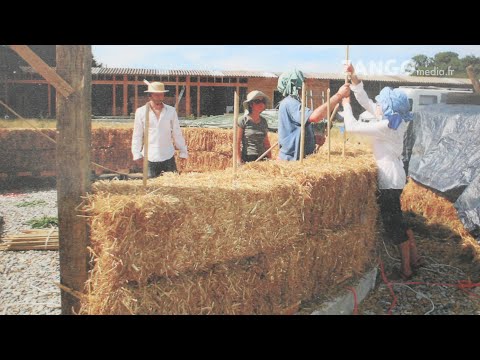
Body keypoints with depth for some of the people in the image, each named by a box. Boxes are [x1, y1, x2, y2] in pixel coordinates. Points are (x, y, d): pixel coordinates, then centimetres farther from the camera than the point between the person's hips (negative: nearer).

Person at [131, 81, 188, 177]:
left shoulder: (171, 111, 5)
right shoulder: (141, 112, 2)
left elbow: (177, 134, 8)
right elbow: (137, 136, 4)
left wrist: (183, 152, 7)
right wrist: (137, 155, 0)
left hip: (168, 156, 1)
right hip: (150, 158, -1)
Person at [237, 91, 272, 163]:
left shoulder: (263, 121, 13)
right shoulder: (243, 120, -3)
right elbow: (237, 142, -4)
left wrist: (270, 159, 12)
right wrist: (239, 161, -9)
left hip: (262, 159, 4)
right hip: (247, 159, -4)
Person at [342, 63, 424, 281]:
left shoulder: (385, 126, -23)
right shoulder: (396, 121, 4)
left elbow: (351, 127, -20)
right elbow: (365, 102, 9)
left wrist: (346, 104, -4)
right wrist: (353, 78, 4)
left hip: (389, 181, -9)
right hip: (395, 178, 9)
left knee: (394, 225, 3)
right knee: (397, 220, 21)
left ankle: (405, 270, 15)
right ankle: (414, 259, 32)